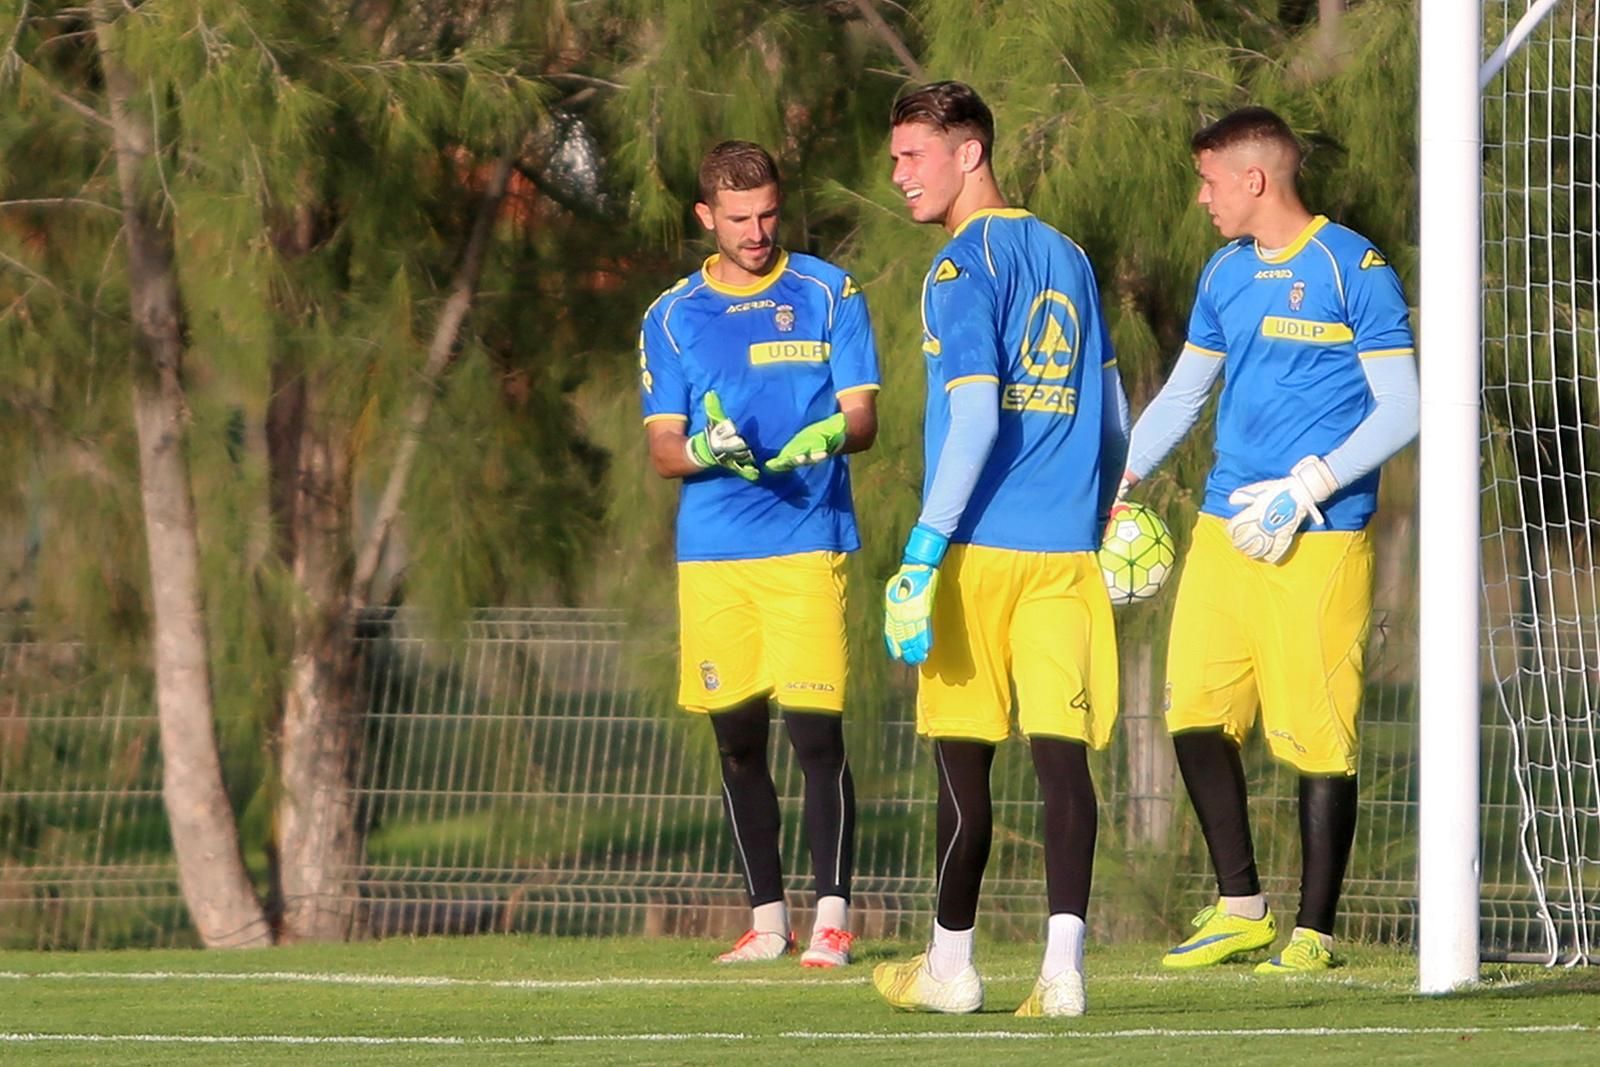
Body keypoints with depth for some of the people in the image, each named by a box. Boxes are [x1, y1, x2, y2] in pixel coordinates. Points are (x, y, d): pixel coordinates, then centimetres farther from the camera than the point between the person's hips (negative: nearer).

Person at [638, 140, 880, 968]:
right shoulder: (672, 317, 10)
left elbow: (863, 416, 2)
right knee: (738, 739, 5)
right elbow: (662, 449, 8)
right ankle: (766, 918, 14)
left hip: (808, 538, -3)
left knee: (815, 732, -10)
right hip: (710, 550, 3)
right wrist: (701, 449, -16)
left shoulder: (828, 295, 6)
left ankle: (832, 916, -7)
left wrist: (830, 434, -21)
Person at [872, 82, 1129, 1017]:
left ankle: (950, 966, 15)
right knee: (1062, 754, -3)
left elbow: (976, 421, -16)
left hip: (982, 547, -6)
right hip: (1067, 548, 6)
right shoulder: (1068, 258, 15)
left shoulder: (964, 269, -7)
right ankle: (1064, 966, -14)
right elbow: (1113, 419, 21)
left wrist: (925, 552, -16)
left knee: (964, 758, 5)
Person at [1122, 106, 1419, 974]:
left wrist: (1306, 488, -16)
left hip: (1316, 542, -7)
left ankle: (1313, 933, 2)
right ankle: (1239, 908, 14)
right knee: (1195, 715, 3)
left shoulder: (1353, 269, -7)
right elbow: (1181, 396, 24)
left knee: (1316, 738, -5)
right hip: (1224, 528, 7)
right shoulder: (1226, 274, 14)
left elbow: (1400, 410, -8)